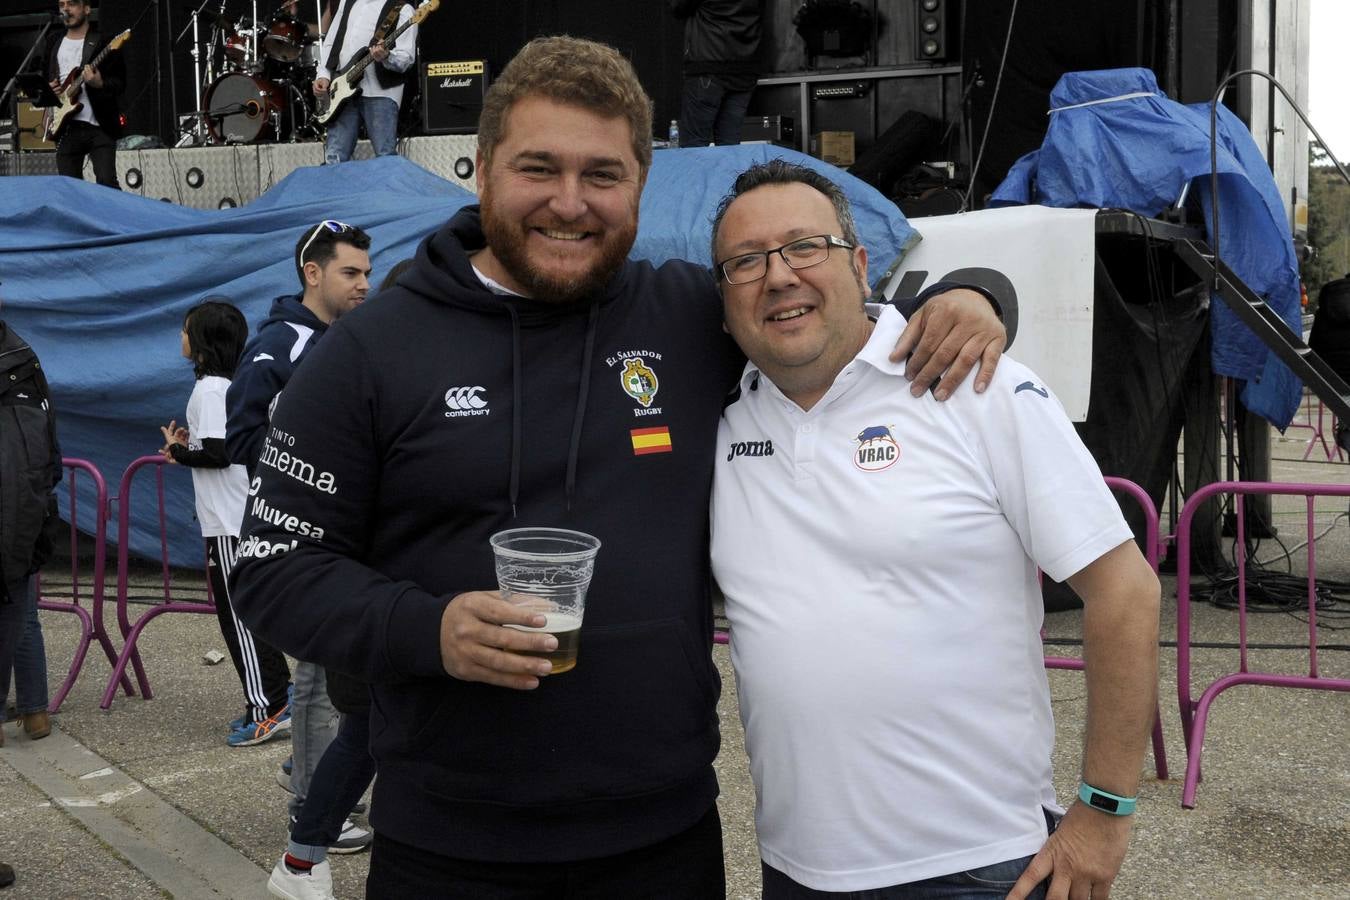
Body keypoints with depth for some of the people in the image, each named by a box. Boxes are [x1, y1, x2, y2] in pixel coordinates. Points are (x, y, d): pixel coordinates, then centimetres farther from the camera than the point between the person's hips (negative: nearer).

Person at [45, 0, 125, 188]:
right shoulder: (54, 44, 17)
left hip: (100, 126, -5)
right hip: (66, 127, 5)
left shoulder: (103, 43, 0)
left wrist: (100, 84, -24)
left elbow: (120, 82, -5)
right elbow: (44, 79, 27)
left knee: (107, 183, -15)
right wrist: (48, 89, 4)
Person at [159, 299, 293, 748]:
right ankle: (274, 699, 20)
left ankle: (268, 711, -1)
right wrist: (191, 442, 12)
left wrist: (178, 452, -4)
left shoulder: (208, 389, -14)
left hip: (228, 523, -9)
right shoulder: (232, 385, 14)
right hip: (246, 514, 9)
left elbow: (218, 454, -20)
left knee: (238, 615, -4)